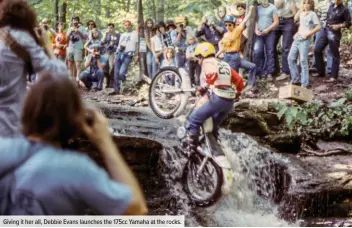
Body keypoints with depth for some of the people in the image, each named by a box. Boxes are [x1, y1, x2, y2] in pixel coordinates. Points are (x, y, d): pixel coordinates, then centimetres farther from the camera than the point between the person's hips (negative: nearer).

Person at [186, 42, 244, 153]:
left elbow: (212, 74, -21)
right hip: (230, 101, 8)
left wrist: (204, 87, -16)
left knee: (193, 121, -1)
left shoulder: (207, 62, 4)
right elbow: (239, 80, 24)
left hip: (216, 98, -8)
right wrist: (238, 93, 38)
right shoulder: (225, 64, 26)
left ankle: (192, 149, -8)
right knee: (214, 125, 27)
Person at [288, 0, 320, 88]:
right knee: (291, 58, 3)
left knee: (303, 60, -9)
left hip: (305, 40, -7)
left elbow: (318, 27, -10)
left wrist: (308, 34, -14)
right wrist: (297, 33, 13)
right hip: (297, 39, 7)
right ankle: (295, 80, 13)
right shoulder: (301, 13, 17)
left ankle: (304, 84, -5)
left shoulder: (312, 14, -3)